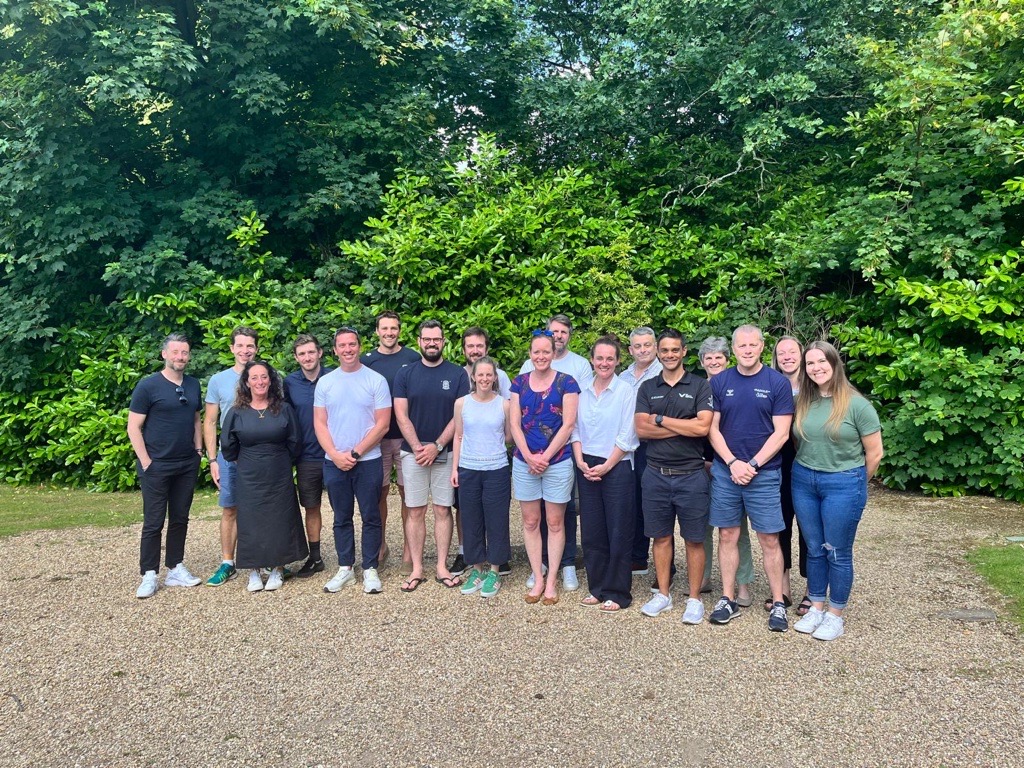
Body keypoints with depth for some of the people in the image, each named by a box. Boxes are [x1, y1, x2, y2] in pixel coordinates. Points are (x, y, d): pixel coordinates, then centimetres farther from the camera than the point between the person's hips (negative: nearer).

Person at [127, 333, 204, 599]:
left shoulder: (193, 385, 8)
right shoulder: (148, 386, -8)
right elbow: (133, 427, -9)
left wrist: (198, 450, 8)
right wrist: (146, 462, -12)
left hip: (187, 466, 5)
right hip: (156, 466, -5)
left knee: (180, 519, 11)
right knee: (154, 522, 0)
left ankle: (176, 569, 21)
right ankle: (149, 576, 9)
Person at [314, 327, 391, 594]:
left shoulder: (376, 380, -3)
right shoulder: (325, 382, 6)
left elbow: (382, 424, -7)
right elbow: (320, 423, 5)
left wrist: (354, 453, -11)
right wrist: (336, 454, -9)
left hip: (368, 462, -3)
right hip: (334, 462, 3)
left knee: (371, 518, 4)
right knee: (342, 518, 11)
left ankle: (370, 570, 14)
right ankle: (345, 569, 21)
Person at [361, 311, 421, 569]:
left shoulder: (413, 359, 1)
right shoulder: (366, 361, 4)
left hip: (407, 437, -1)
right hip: (377, 438, 1)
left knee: (407, 492, 4)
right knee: (379, 492, 8)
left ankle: (408, 546, 15)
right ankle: (380, 545, 22)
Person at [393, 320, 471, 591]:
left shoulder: (458, 374, 2)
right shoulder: (405, 374, 5)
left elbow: (460, 415, -3)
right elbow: (401, 416, 0)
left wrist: (436, 446, -11)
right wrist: (418, 447, -9)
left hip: (445, 452, 0)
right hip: (413, 452, 1)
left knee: (443, 510, 4)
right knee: (416, 511, 4)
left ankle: (442, 568, 12)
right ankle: (416, 569, 10)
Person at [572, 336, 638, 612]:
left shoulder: (625, 391, -5)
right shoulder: (583, 392, 8)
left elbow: (627, 436, -9)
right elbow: (575, 429, 9)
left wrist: (606, 466, -12)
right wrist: (580, 461, -4)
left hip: (616, 468, -4)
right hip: (586, 468, 5)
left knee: (618, 533, 1)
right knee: (591, 532, 9)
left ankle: (617, 593, 12)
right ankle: (597, 587, 22)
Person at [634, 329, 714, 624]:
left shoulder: (700, 386, -1)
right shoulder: (647, 388, 8)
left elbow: (703, 426, -15)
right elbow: (641, 429, -5)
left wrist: (660, 419, -9)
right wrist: (684, 428, -11)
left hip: (691, 475, -3)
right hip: (656, 474, 3)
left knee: (694, 540, 5)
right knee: (661, 536, 12)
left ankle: (694, 599, 17)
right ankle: (663, 594, 24)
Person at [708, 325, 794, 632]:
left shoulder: (778, 383, -3)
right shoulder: (719, 382, 4)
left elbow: (781, 433, -6)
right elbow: (713, 429, 3)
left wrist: (752, 464, -12)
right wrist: (733, 463, -9)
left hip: (764, 473, -2)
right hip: (725, 471, 2)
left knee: (769, 540, 3)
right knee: (727, 536, 8)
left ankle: (778, 603, 14)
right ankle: (728, 599, 18)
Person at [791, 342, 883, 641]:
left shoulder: (856, 404, -11)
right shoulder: (802, 402, 2)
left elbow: (874, 453, -5)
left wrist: (856, 483, 4)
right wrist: (809, 469, 5)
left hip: (843, 484, -4)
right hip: (803, 481, 4)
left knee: (838, 552, 5)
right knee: (814, 549, 13)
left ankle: (835, 615, 19)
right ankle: (816, 607, 27)